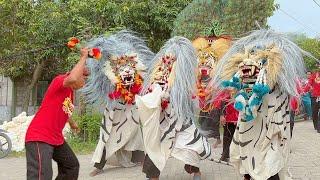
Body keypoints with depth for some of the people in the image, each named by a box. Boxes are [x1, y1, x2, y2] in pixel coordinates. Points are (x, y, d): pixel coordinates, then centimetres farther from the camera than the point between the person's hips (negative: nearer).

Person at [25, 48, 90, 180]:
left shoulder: (70, 91, 14)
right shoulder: (60, 80, -12)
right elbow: (72, 79, -38)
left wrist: (72, 123, 51)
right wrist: (84, 57, -26)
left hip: (56, 139, 11)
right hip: (39, 138, -10)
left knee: (72, 166, 21)